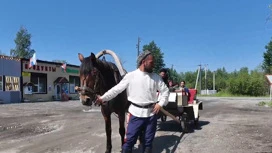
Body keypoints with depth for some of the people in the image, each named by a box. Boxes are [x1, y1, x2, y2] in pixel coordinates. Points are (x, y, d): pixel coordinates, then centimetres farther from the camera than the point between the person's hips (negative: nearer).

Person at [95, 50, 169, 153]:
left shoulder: (156, 77, 2)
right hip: (136, 112, -2)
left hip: (152, 113, 2)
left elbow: (165, 90, 8)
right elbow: (117, 89, -2)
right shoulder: (130, 76, -5)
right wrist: (103, 98, -3)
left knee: (148, 140, 14)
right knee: (130, 140, 3)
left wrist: (161, 103, -6)